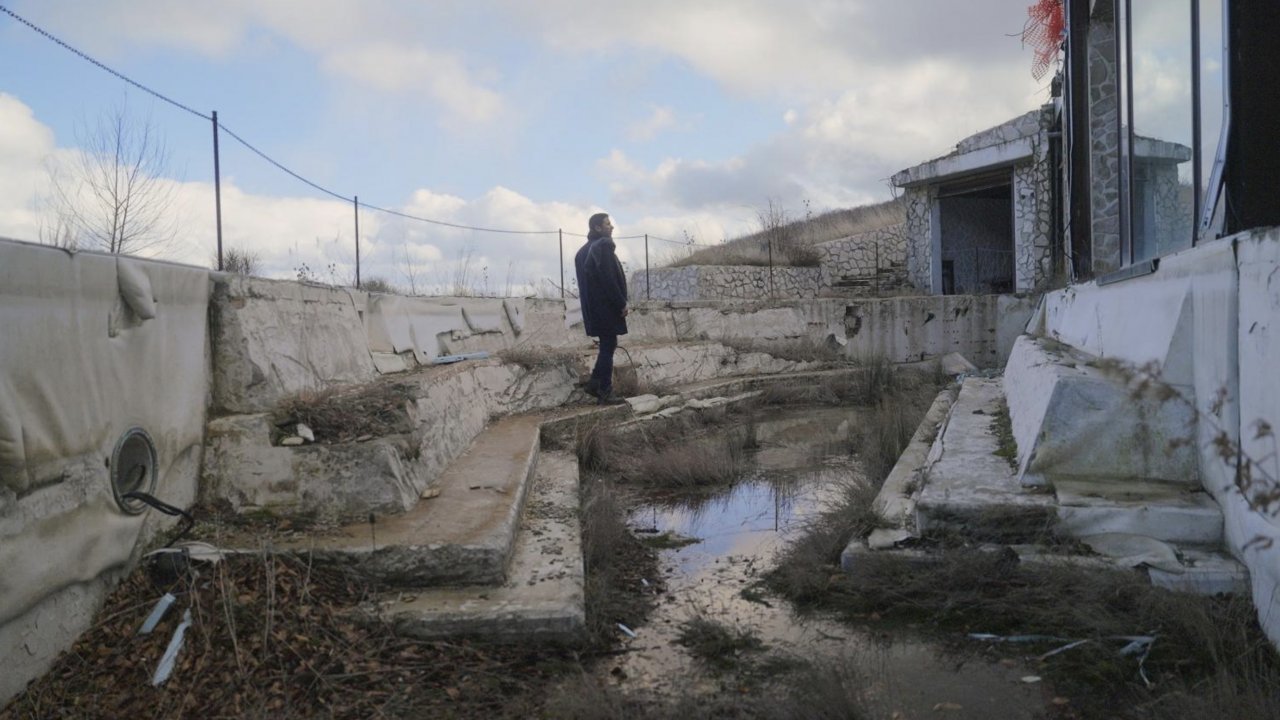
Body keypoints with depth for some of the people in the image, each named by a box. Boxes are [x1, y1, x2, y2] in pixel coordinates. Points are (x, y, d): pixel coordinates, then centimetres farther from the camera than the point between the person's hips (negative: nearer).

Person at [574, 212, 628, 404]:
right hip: (606, 306, -9)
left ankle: (594, 383, 16)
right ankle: (605, 393, 0)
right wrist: (622, 304, -14)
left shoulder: (584, 250, 15)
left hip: (593, 306, 9)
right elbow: (609, 279, -20)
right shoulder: (603, 246, -13)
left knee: (607, 345, 18)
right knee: (608, 346, -3)